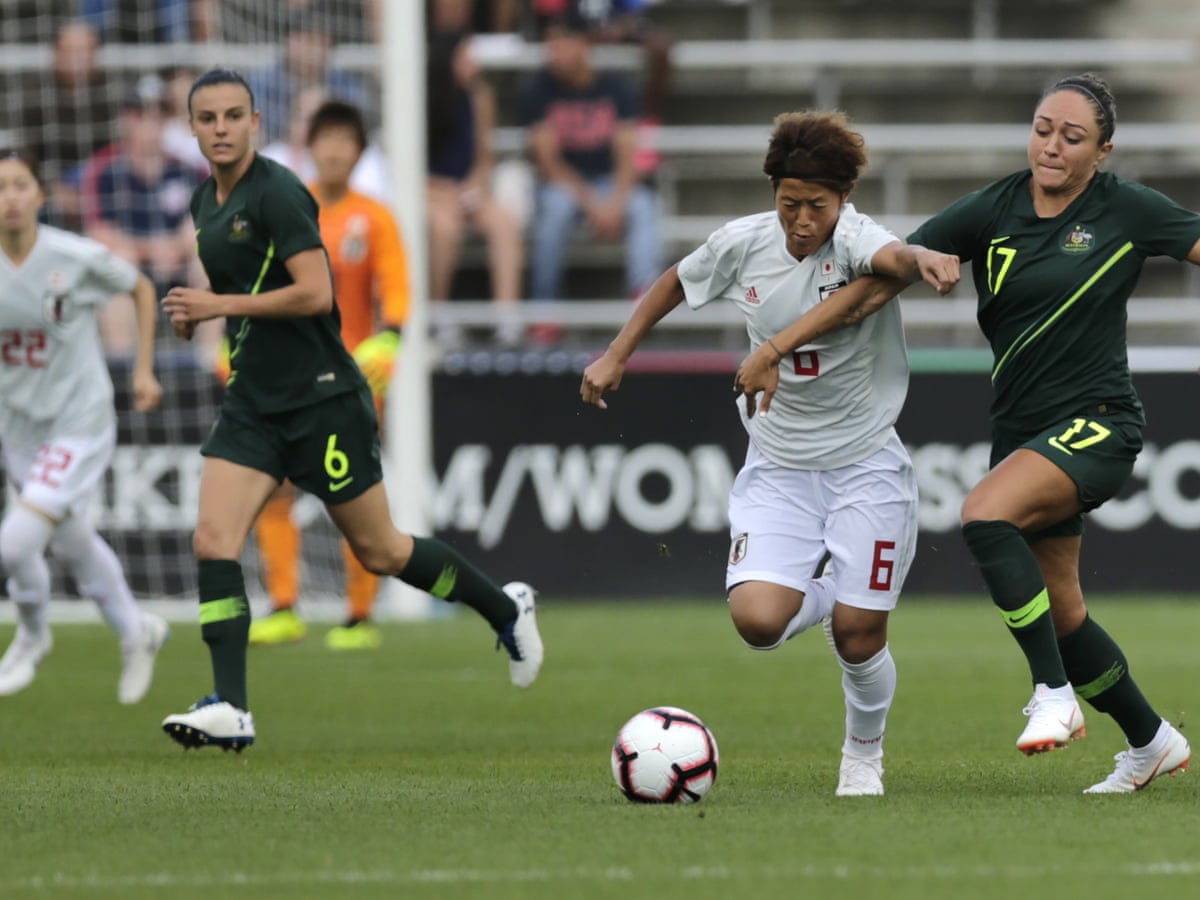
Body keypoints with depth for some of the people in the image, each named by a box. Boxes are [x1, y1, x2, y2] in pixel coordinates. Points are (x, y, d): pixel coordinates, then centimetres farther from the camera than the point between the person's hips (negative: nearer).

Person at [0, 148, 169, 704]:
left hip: (78, 422, -4)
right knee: (71, 543, 17)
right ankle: (136, 633, 43)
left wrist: (144, 369, 1)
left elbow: (142, 289, 2)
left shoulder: (78, 258, -17)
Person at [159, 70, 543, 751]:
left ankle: (506, 609, 28)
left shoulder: (277, 192, -16)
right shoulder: (207, 202, 11)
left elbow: (314, 292, -23)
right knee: (213, 540, -10)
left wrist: (219, 305, -20)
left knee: (379, 551, 5)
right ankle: (230, 710, -12)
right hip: (253, 403, 7)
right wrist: (198, 313, 11)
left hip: (322, 398, -7)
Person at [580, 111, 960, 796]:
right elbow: (678, 283, 16)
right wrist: (617, 356, 17)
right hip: (777, 469, 3)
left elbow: (892, 255, -43)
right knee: (758, 619, -16)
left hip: (865, 467, -3)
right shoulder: (744, 243, -5)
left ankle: (864, 753, 30)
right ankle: (828, 594, 21)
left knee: (858, 639, -2)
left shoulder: (854, 238, -18)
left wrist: (923, 260, -66)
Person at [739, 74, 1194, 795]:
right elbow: (880, 280, -2)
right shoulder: (992, 212, 0)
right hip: (1024, 430, 5)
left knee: (985, 515, -30)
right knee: (1060, 611, 10)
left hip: (1098, 426, -5)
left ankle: (1056, 694, -22)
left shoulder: (1127, 210, -7)